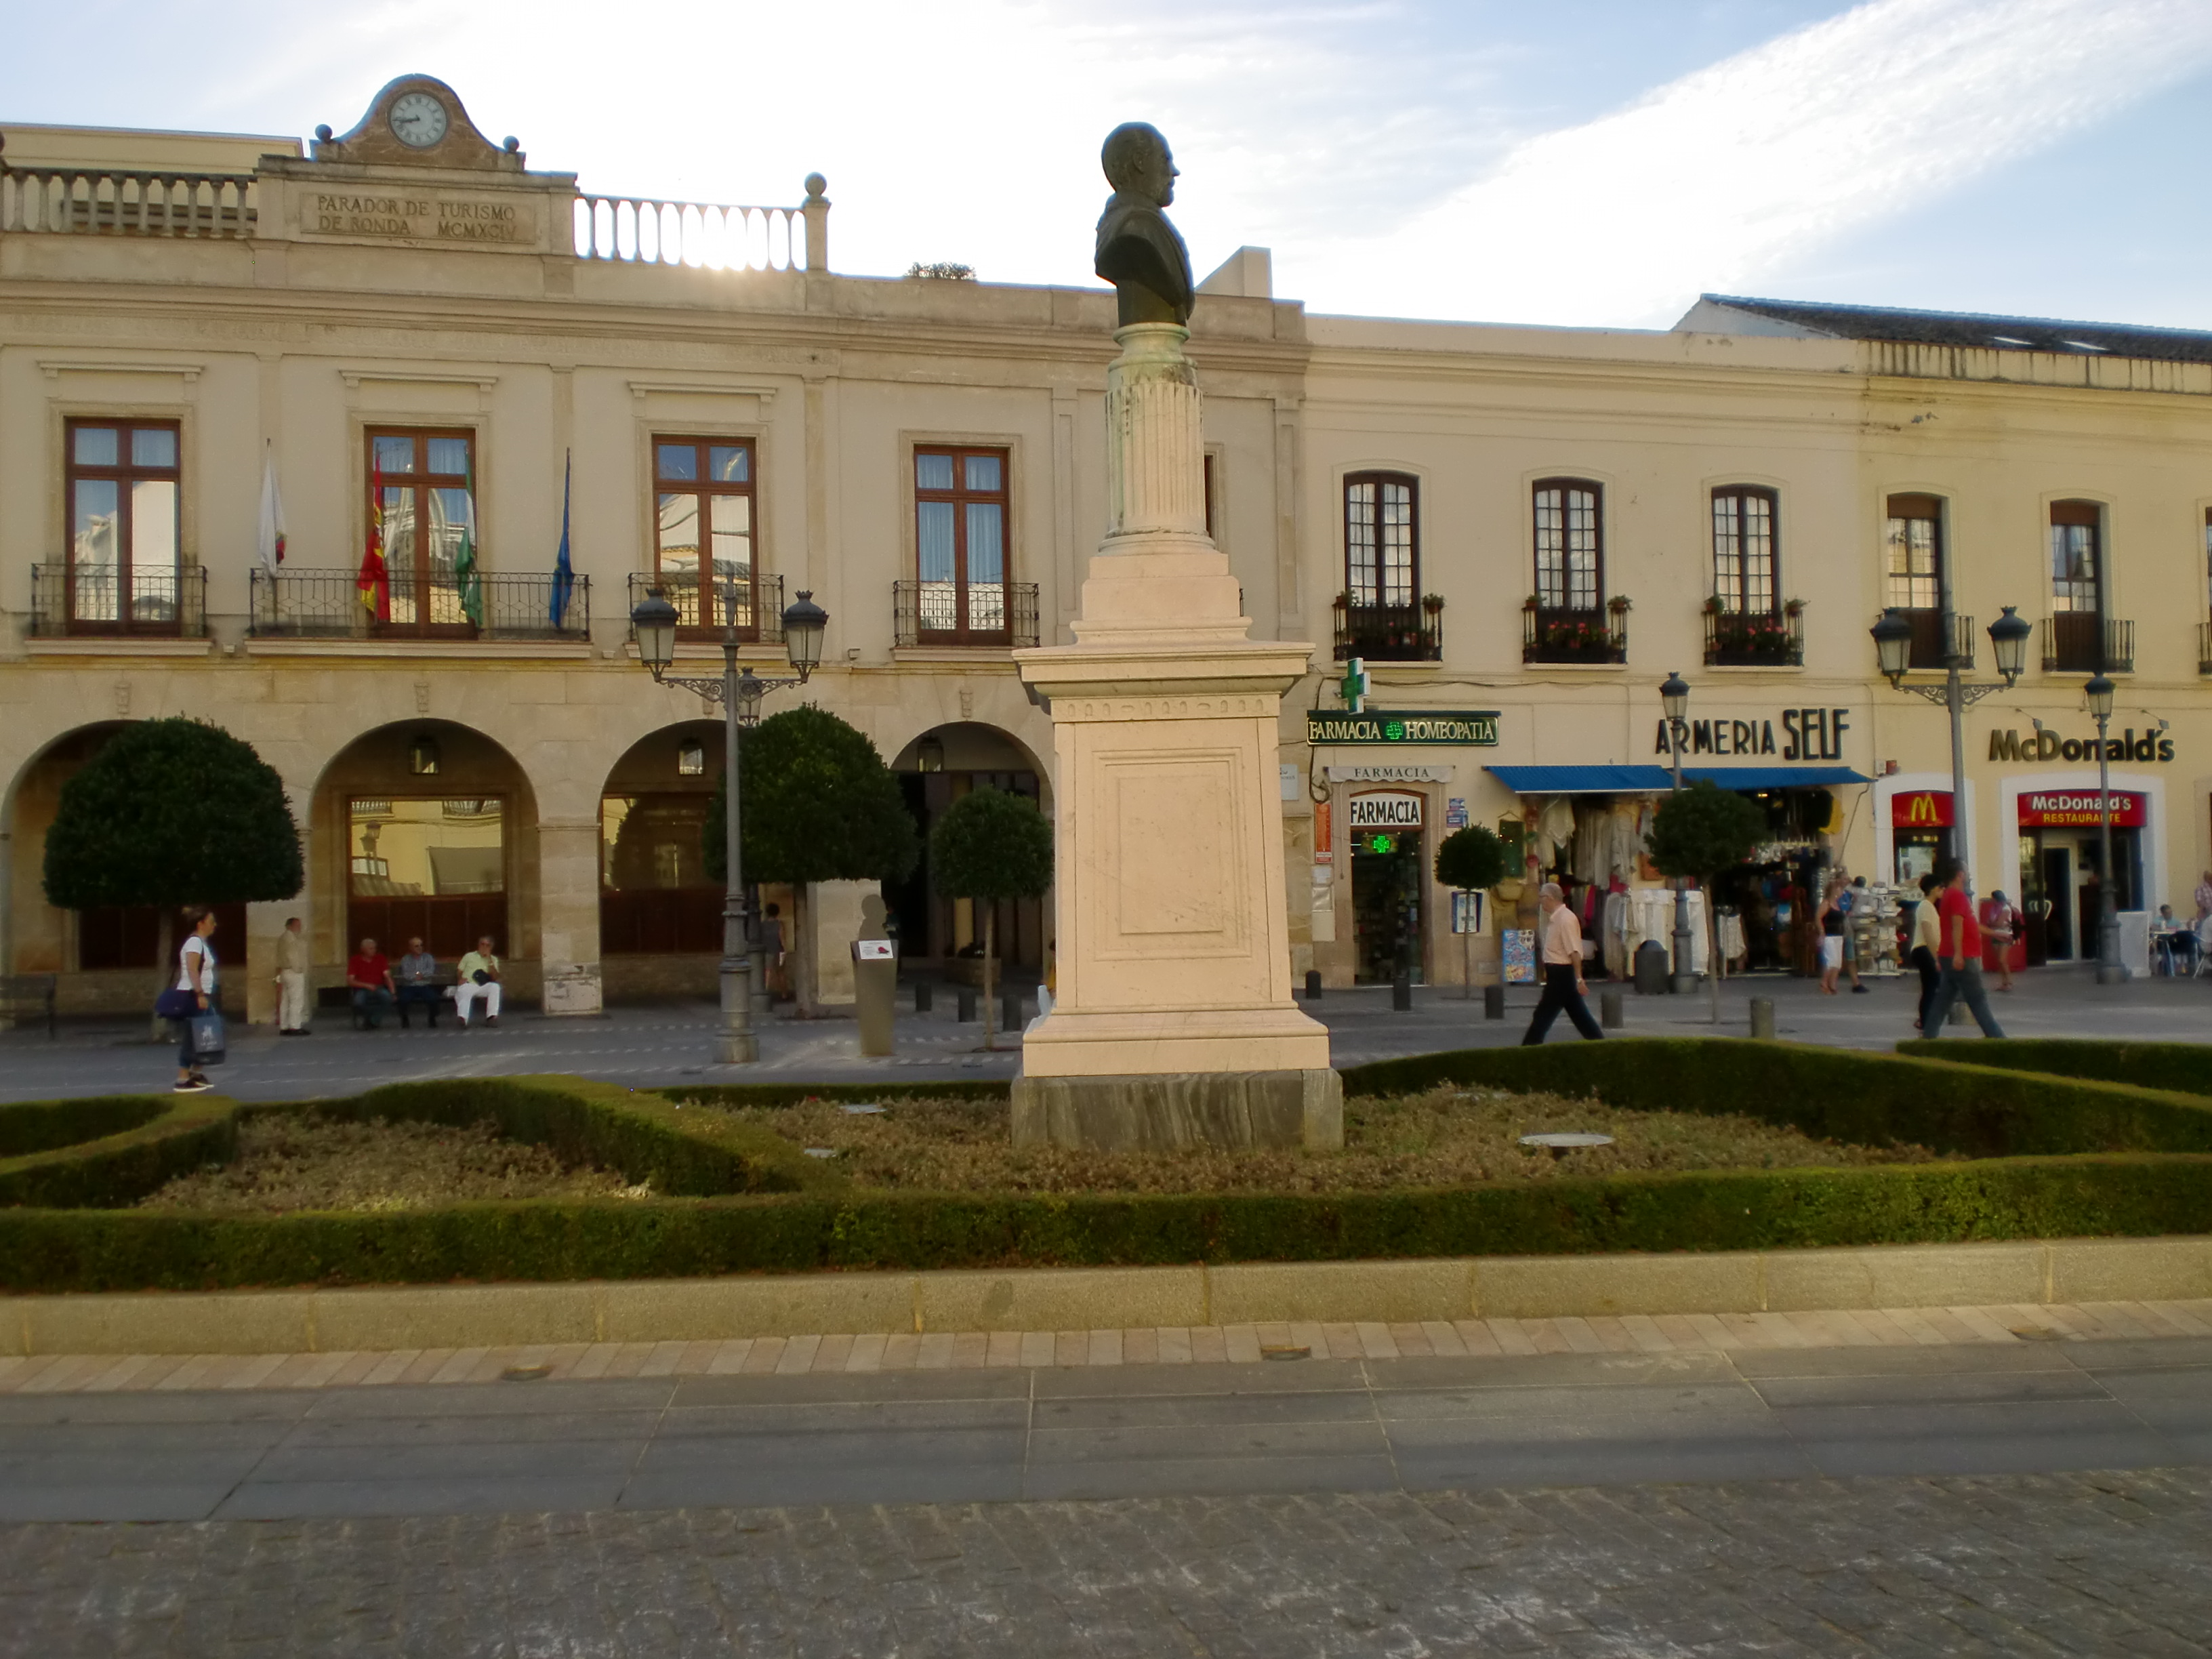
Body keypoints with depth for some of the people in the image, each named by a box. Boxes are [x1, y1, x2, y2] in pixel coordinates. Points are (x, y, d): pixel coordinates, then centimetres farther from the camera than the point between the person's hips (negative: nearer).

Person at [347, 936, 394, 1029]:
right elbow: (350, 981, -2)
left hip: (379, 988, 1)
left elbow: (387, 976, -1)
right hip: (362, 989, -1)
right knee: (359, 1002, -36)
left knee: (387, 997, -34)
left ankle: (374, 1021, -14)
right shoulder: (355, 961, 2)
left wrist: (392, 991, -15)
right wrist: (366, 985, -15)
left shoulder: (381, 958, 6)